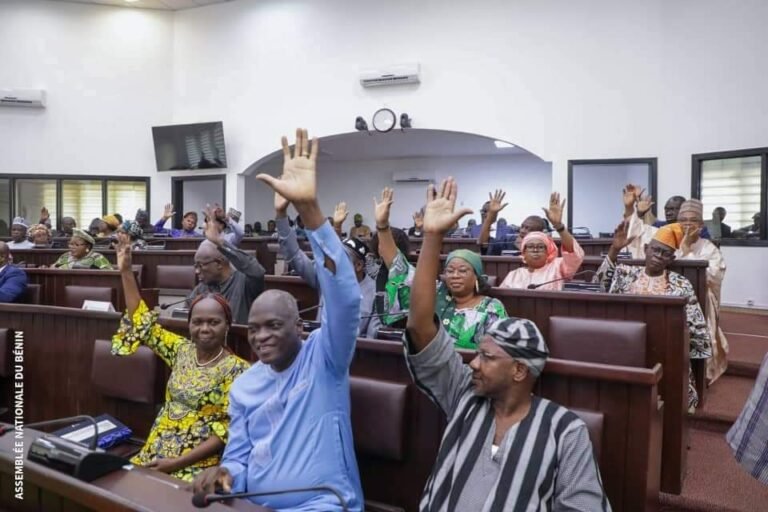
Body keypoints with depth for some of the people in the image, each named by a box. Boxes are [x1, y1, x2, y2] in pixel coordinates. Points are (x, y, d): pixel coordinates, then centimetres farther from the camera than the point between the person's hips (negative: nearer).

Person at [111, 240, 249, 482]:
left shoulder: (236, 370, -9)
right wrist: (126, 271, 10)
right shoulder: (182, 350, 7)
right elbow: (142, 322, 14)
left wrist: (178, 462, -19)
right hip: (153, 455, 6)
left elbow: (228, 429, -13)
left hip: (197, 465, -6)